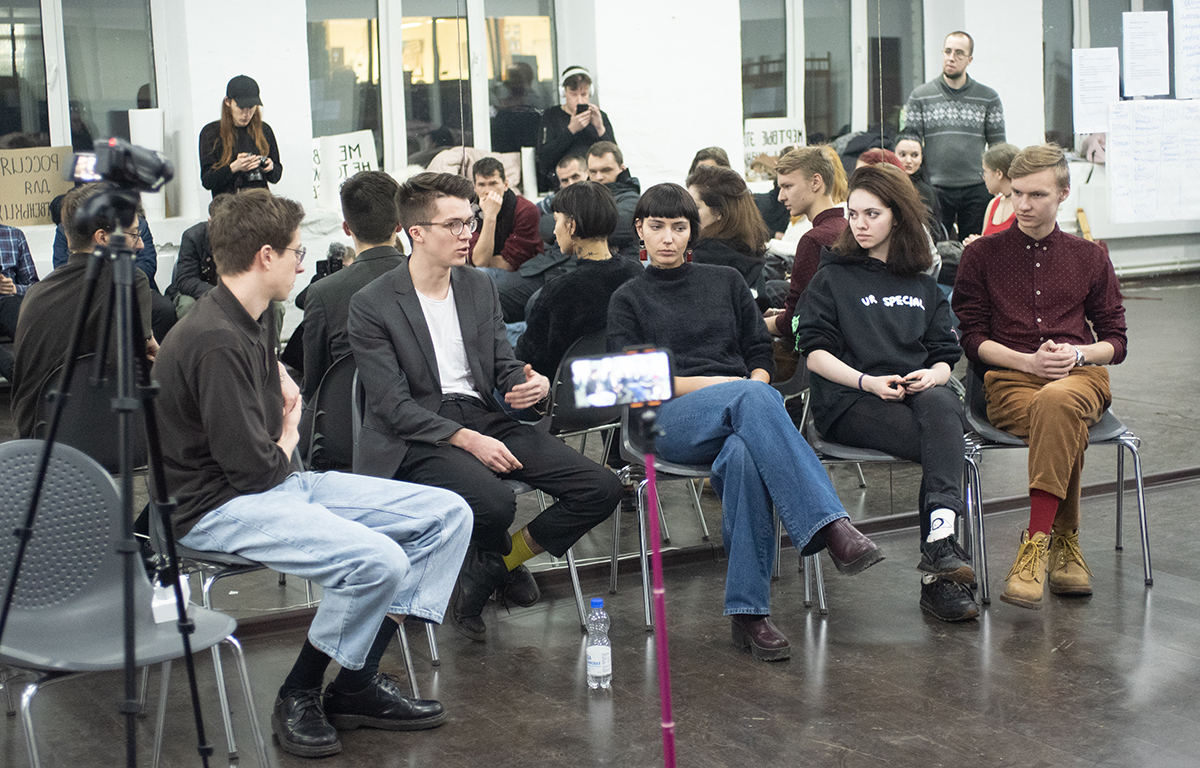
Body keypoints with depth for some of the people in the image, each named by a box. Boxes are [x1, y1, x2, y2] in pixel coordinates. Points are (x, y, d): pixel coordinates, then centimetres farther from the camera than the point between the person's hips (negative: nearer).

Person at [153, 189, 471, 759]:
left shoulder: (255, 319, 10)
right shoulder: (216, 341, -21)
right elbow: (254, 469, -22)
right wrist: (288, 439, 0)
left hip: (280, 482, 10)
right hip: (219, 506, -10)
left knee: (448, 514, 0)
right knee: (378, 560, -32)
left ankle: (356, 682, 1)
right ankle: (299, 697, -8)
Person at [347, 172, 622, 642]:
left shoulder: (480, 288, 13)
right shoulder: (372, 305, -6)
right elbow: (394, 407, -11)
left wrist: (533, 385, -10)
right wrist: (467, 440, -22)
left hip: (483, 418, 6)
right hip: (415, 437, -6)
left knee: (601, 489, -10)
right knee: (493, 501, -36)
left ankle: (490, 567, 6)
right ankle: (502, 562, 4)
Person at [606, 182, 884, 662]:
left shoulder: (726, 282, 25)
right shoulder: (629, 299, 19)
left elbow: (760, 352, 20)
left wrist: (756, 384, -5)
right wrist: (713, 383, -6)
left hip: (741, 417, 2)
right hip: (671, 420, -2)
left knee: (744, 455, -39)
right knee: (753, 398, -38)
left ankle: (748, 612, -41)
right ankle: (831, 526, -52)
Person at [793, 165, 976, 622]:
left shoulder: (921, 285, 25)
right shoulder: (832, 279, 13)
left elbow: (946, 354, 18)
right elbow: (815, 353, 2)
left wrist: (932, 375, -7)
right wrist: (869, 381, -14)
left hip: (918, 393, 3)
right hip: (849, 404, -3)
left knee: (942, 407, -36)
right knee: (945, 446, -31)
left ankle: (939, 544, -48)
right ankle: (942, 569, -36)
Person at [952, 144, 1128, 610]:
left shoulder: (1089, 258, 19)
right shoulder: (982, 255, 14)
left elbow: (1115, 340, 17)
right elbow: (971, 337, 7)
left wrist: (1077, 354, -6)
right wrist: (1028, 361, -10)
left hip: (1081, 377, 1)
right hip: (1009, 380, -1)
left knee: (1057, 402, -40)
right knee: (1066, 429, -38)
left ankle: (1037, 542, -38)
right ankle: (1065, 543, -29)